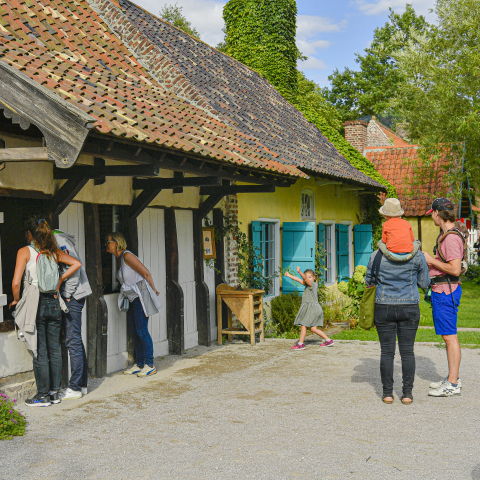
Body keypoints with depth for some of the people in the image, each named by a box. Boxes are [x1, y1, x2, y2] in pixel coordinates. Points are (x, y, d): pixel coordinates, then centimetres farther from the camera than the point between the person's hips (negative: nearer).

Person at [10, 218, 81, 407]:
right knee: (54, 350, 11)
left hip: (35, 304, -4)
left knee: (40, 352, 1)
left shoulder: (25, 252, -6)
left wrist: (16, 300, 4)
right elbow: (77, 264, 3)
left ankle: (43, 396, 8)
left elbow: (16, 283, -12)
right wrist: (59, 281, 10)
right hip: (53, 303, 4)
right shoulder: (53, 252, 7)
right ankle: (55, 393, 18)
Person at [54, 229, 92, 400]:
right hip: (72, 296, 10)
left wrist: (67, 295, -16)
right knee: (75, 341, 12)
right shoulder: (58, 240, 19)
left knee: (73, 341, -7)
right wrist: (65, 295, 12)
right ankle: (82, 384, 18)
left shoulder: (58, 240, -9)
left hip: (72, 297, -10)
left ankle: (75, 388, -4)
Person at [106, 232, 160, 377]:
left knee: (142, 331, -8)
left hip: (140, 297, -9)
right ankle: (139, 364, 16)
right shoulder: (120, 259, 15)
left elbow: (146, 274, -14)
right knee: (134, 332, 9)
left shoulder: (127, 256, -14)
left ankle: (150, 365, -2)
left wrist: (153, 290, -3)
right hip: (132, 299, 9)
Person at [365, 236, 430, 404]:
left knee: (387, 351, 6)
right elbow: (425, 283, 5)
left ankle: (387, 393, 8)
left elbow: (368, 281, 8)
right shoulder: (417, 255, -3)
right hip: (410, 308, 0)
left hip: (384, 308, 0)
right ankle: (407, 393, 8)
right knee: (407, 351, 6)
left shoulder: (377, 255, -3)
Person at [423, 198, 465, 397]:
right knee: (449, 336, 15)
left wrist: (432, 260, -16)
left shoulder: (451, 237, -18)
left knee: (449, 336, -7)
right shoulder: (446, 234, 14)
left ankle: (453, 384, -2)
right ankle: (453, 379, 23)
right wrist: (431, 262, 15)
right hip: (442, 290, 11)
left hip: (446, 291, -11)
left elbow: (455, 269, -24)